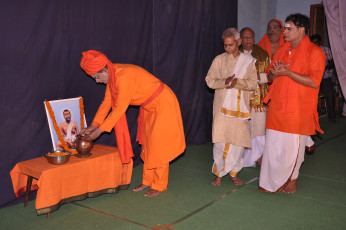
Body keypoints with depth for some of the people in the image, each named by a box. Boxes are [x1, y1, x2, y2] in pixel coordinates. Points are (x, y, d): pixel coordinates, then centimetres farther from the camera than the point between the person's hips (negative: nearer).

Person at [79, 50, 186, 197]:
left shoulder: (124, 76, -30)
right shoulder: (112, 75, -1)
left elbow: (119, 109, -27)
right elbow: (107, 102, 6)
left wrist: (100, 130, -21)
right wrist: (93, 125, 2)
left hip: (163, 104, -9)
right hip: (150, 108, 9)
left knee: (158, 146, -3)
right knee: (147, 144, 13)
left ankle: (159, 186, 10)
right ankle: (147, 181, 24)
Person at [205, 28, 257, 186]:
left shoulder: (248, 61, 6)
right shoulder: (219, 59, 7)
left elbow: (253, 83, -1)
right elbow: (209, 80, 2)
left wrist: (237, 82, -18)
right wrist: (224, 82, -16)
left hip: (240, 107, 0)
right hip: (222, 106, 0)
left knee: (238, 140, 2)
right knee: (220, 141, -3)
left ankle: (233, 173, 19)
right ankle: (219, 173, 12)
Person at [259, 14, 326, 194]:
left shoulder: (314, 52, -7)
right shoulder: (283, 49, 15)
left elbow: (314, 82, -17)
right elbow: (269, 76, 19)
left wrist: (287, 72, -18)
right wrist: (274, 73, -6)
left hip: (297, 109, -6)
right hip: (277, 106, 6)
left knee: (293, 146, 2)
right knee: (273, 144, 8)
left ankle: (291, 180, 21)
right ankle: (272, 182, 20)